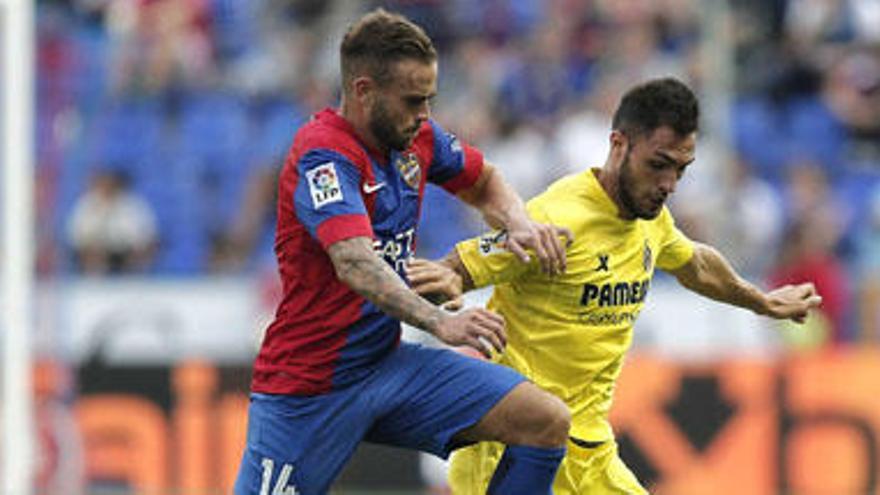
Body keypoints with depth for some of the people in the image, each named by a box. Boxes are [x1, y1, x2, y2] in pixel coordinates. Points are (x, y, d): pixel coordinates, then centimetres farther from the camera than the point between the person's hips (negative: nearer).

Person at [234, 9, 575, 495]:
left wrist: (518, 223, 2)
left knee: (547, 422, -9)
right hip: (308, 386, -7)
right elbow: (355, 263, -36)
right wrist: (439, 322, -48)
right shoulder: (323, 155, -20)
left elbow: (484, 183, 24)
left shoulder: (416, 138, 4)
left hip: (387, 362, 7)